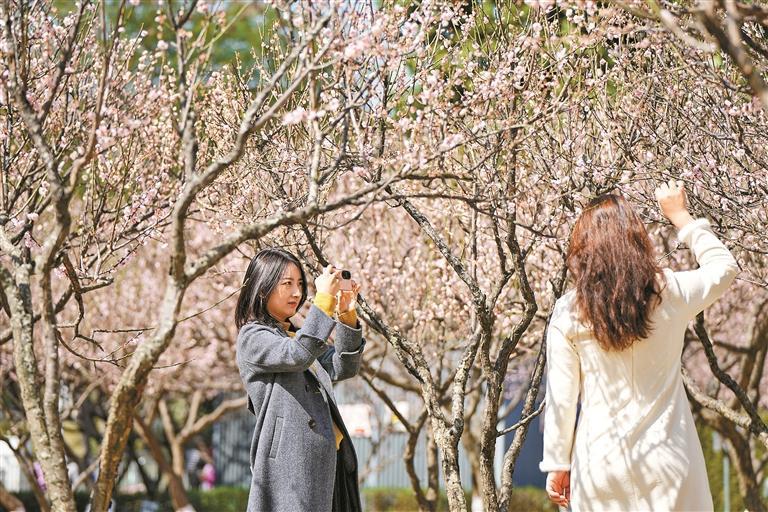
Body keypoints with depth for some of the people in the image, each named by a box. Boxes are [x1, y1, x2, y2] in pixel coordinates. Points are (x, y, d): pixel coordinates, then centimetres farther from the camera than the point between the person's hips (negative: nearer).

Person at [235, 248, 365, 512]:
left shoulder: (297, 334, 22)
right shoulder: (252, 337, -3)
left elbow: (343, 368, 12)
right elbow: (298, 354, -22)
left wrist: (347, 316, -1)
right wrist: (324, 300, -20)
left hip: (323, 460, 8)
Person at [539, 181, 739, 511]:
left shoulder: (568, 313, -6)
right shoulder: (669, 294, -5)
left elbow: (560, 398, -3)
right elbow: (724, 267, 16)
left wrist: (558, 464, 7)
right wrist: (680, 216, 22)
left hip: (601, 461, 0)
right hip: (664, 458, 0)